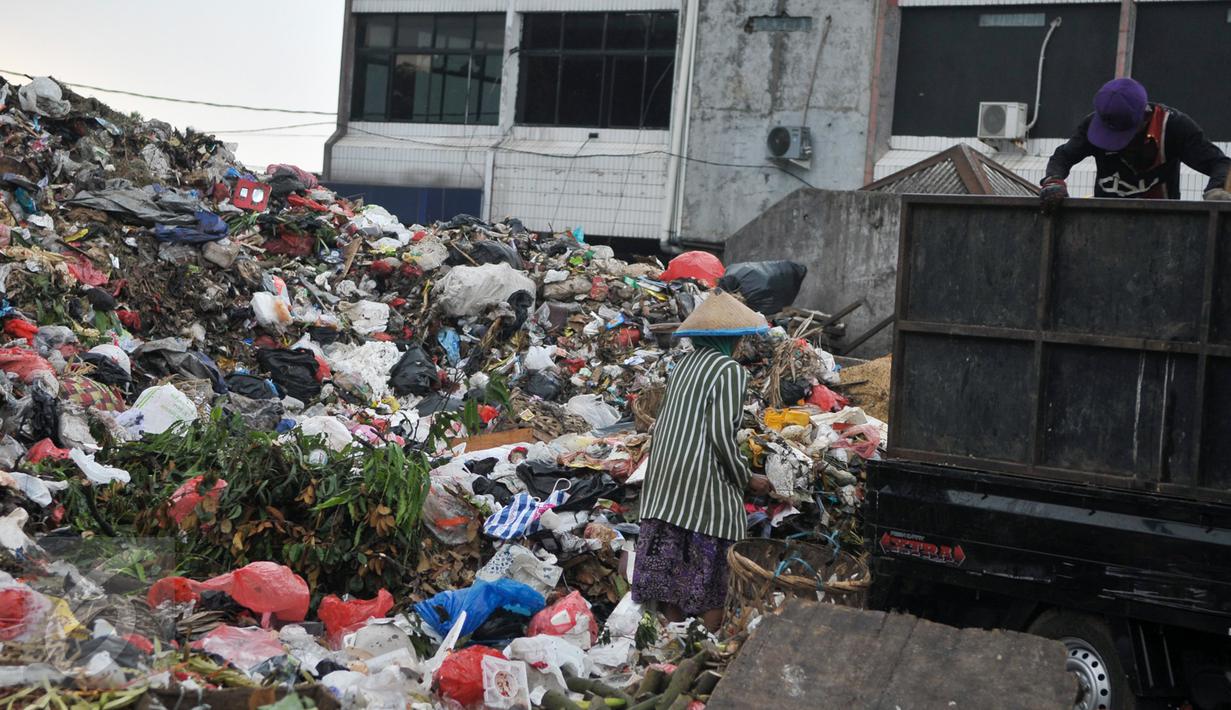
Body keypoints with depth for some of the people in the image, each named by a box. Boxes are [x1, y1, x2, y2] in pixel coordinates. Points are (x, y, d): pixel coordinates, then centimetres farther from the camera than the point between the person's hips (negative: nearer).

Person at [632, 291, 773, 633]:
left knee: (669, 563, 9)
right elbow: (722, 434, -16)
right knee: (710, 570, 1)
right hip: (704, 481, -7)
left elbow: (663, 421, 12)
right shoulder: (729, 370, -9)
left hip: (664, 478, 7)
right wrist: (746, 478, -3)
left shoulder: (684, 364, 12)